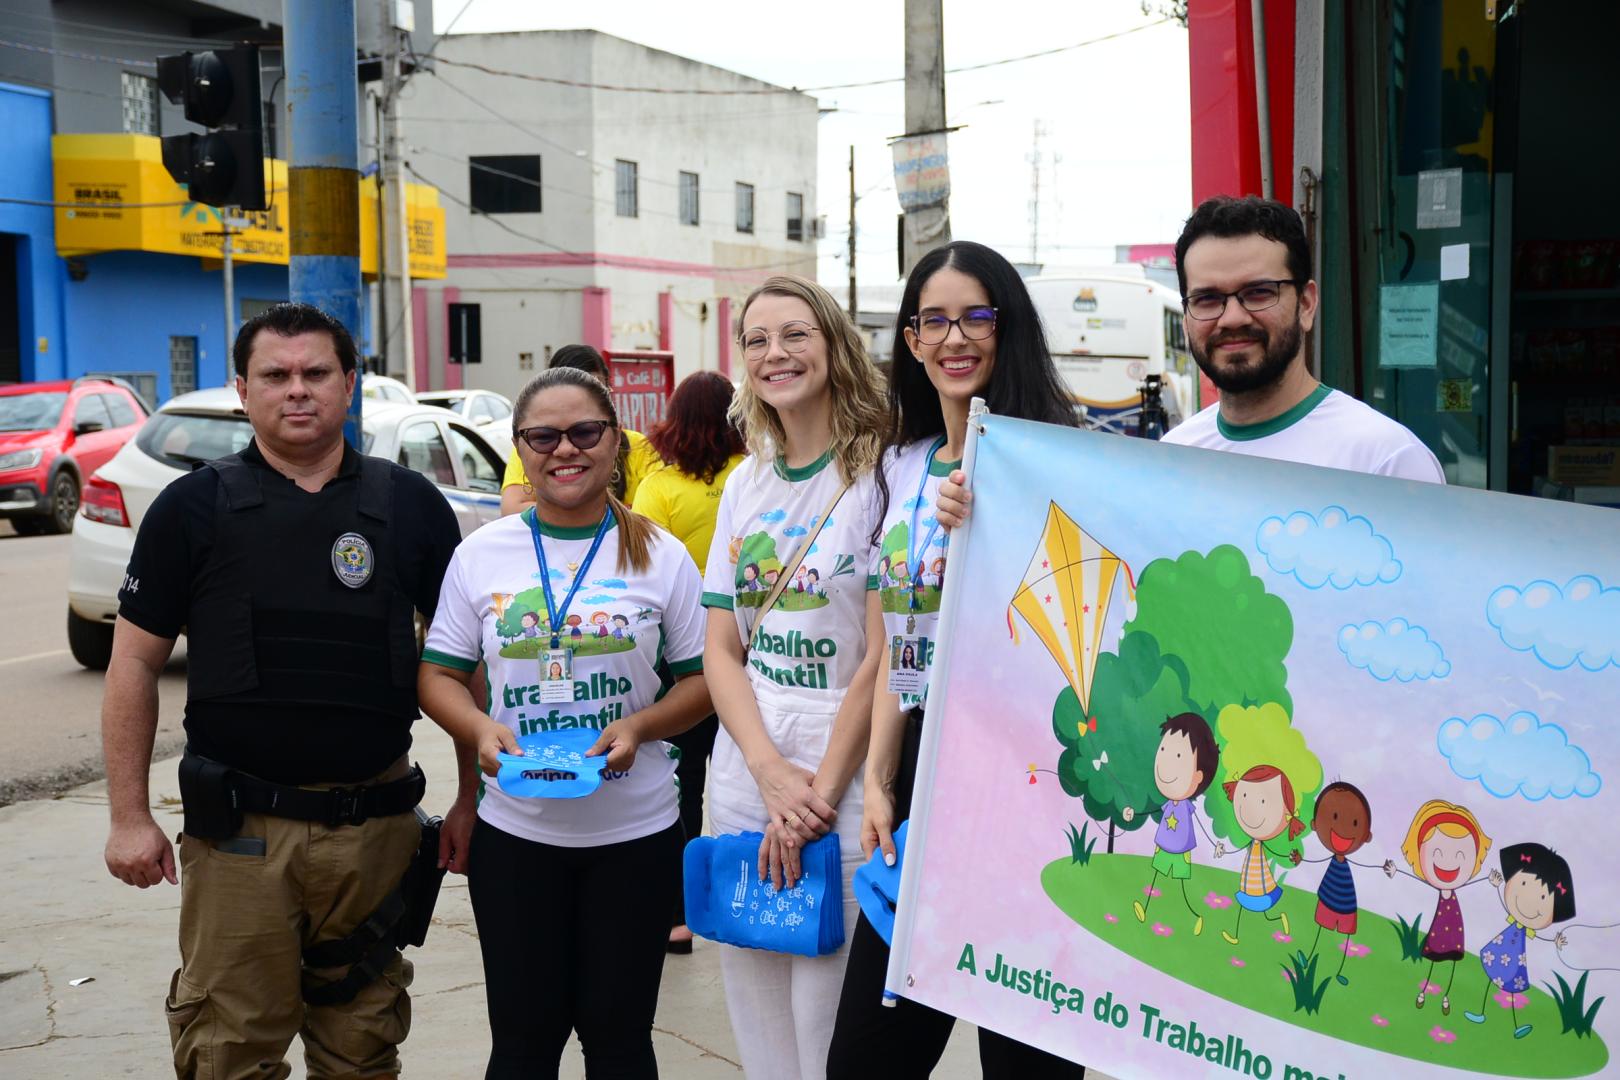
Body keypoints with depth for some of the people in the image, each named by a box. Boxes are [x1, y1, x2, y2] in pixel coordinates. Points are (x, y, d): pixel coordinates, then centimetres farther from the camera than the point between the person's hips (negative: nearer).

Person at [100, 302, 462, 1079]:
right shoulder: (193, 508, 0)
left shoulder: (409, 506, 3)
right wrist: (129, 816, -2)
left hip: (374, 825, 2)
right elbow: (135, 667, 2)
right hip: (240, 831, -1)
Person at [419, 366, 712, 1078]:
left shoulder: (660, 557, 0)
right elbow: (439, 675, 5)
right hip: (515, 832, 1)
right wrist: (479, 728, -15)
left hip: (635, 835, 0)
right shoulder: (481, 554, 2)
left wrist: (640, 727, -16)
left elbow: (702, 678, 3)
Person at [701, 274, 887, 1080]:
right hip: (744, 770, 6)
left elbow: (882, 654, -12)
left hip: (842, 778, -6)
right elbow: (720, 649, 6)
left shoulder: (879, 472, -8)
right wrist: (771, 772, -9)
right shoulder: (746, 484, 11)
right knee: (755, 1015, 15)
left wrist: (820, 791, -13)